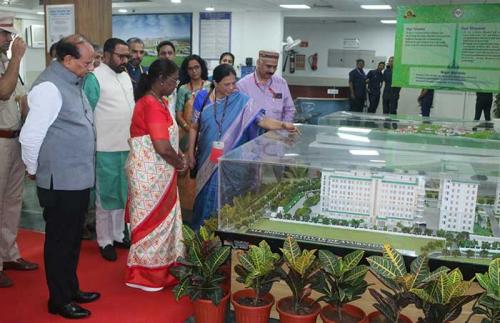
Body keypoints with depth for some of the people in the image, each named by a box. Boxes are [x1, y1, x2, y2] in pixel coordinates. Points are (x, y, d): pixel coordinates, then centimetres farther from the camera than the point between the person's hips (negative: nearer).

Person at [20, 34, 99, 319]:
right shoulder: (50, 87, -19)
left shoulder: (73, 81, 10)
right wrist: (34, 170, -6)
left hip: (79, 178, 9)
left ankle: (71, 289, 37)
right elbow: (31, 136, -19)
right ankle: (59, 301, 23)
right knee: (60, 241, 7)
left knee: (73, 239, 21)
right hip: (61, 182, -9)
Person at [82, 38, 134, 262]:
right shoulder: (95, 77, -11)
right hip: (106, 148, -7)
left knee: (122, 194, 15)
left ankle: (118, 235, 29)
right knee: (106, 196, 4)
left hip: (127, 146, 7)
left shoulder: (125, 76, 12)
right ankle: (104, 241, 17)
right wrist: (92, 145, -16)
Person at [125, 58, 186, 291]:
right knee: (152, 220, 3)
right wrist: (179, 163, -8)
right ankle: (145, 274, 17)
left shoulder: (158, 102, 10)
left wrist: (177, 157, 2)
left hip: (157, 172, 9)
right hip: (150, 173, -9)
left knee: (161, 218, 18)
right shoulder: (152, 105, -21)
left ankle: (161, 266, 31)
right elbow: (162, 148, -26)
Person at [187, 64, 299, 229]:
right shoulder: (203, 98, -3)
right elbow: (194, 128, 4)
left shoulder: (241, 101, -8)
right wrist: (191, 154, 5)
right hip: (207, 158, 2)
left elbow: (262, 119, -13)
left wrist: (283, 124, -29)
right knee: (207, 193, 12)